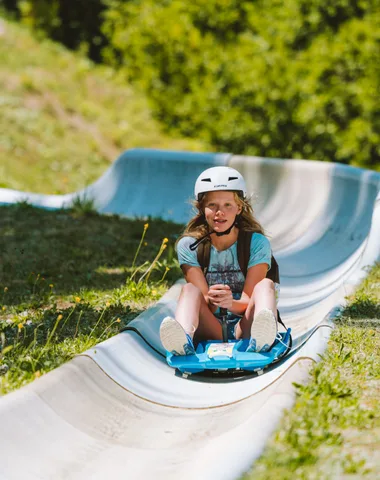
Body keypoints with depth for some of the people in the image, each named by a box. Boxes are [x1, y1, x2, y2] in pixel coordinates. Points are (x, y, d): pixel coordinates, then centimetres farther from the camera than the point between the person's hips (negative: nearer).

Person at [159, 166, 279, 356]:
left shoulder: (257, 243, -2)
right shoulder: (188, 246, 0)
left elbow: (249, 302, -9)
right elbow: (204, 304, -6)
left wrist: (231, 303, -33)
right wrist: (211, 301, -31)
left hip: (244, 327, 0)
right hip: (210, 329, 0)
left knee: (265, 284, -23)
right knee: (190, 289, -24)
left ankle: (259, 339, -56)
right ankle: (184, 341, -57)